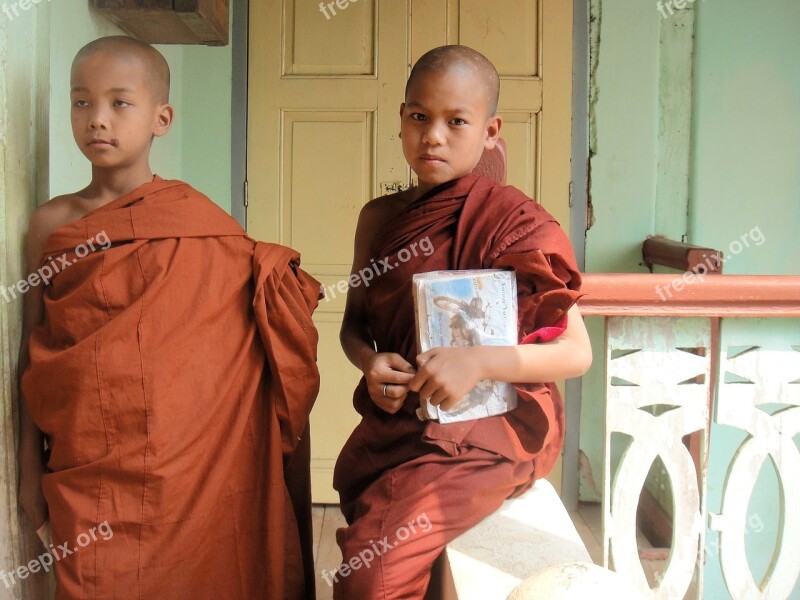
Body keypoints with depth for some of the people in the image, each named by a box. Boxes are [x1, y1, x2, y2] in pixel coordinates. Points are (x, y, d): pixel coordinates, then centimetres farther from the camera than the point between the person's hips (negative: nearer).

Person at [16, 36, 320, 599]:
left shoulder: (196, 218, -1)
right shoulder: (53, 222, 3)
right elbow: (34, 353, 6)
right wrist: (30, 466, 6)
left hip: (188, 460, -1)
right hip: (86, 468, 1)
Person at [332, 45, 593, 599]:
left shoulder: (515, 224, -11)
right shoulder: (380, 219, 4)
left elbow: (577, 352, -12)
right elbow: (355, 322, 14)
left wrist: (479, 362, -27)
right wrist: (371, 364, -9)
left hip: (489, 428, -5)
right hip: (399, 419, 5)